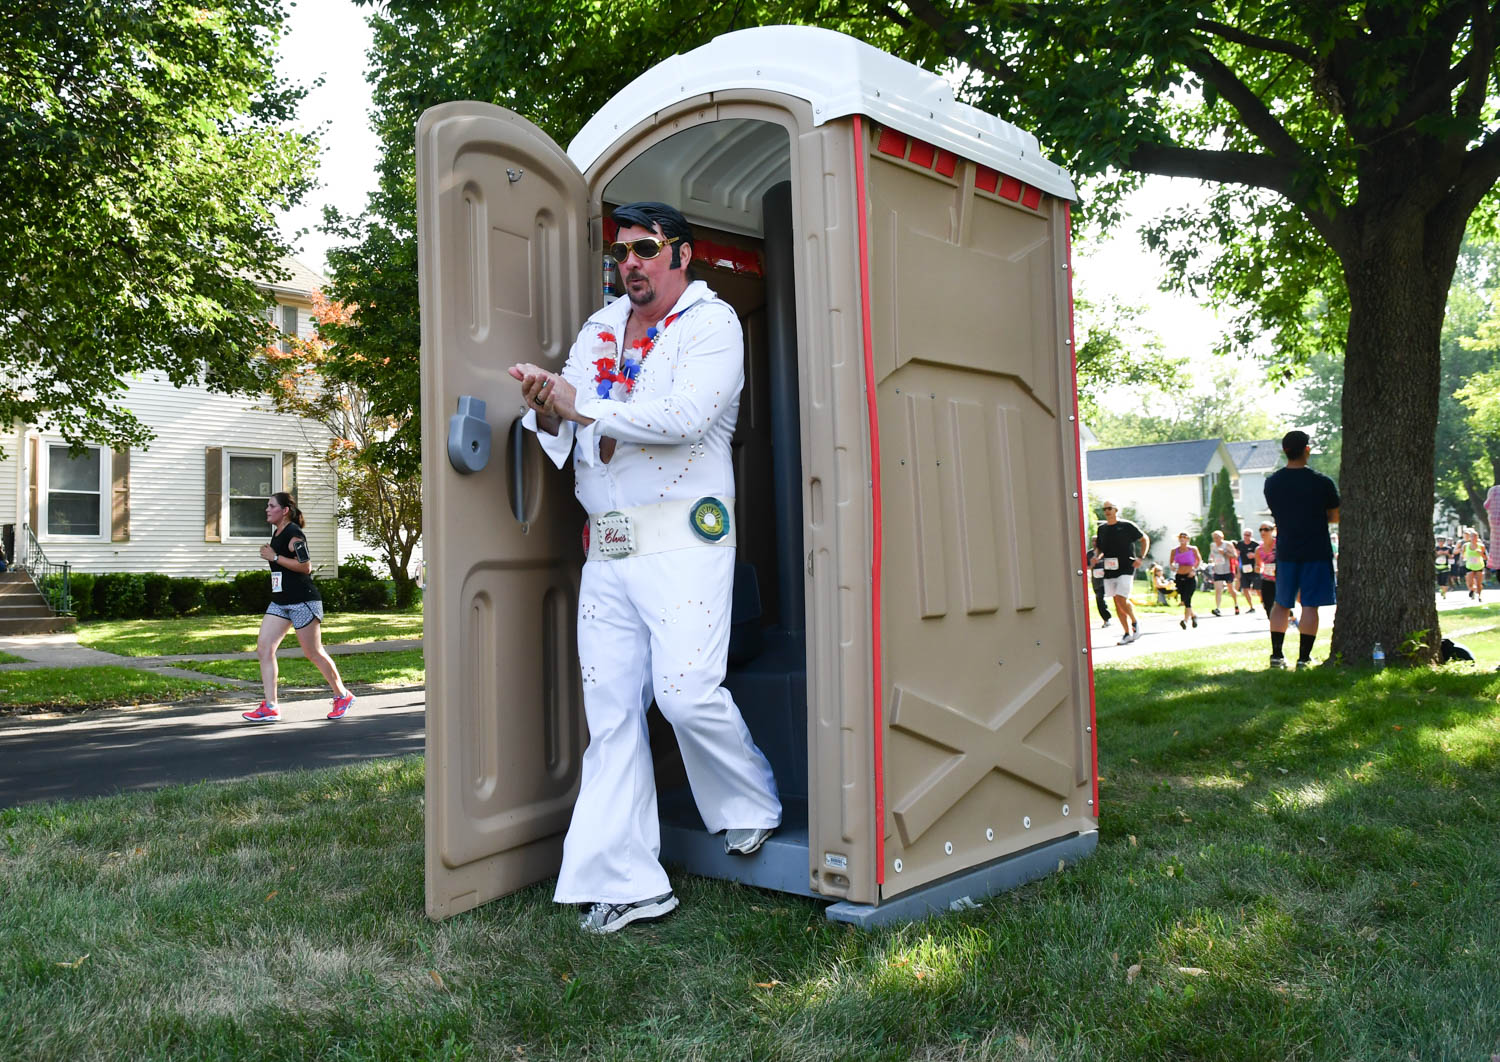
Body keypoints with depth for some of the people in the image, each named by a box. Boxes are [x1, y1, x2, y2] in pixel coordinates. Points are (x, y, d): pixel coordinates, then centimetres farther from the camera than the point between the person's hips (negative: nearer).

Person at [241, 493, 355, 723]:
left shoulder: (293, 534, -13)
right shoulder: (277, 533, 15)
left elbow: (305, 566, -22)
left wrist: (274, 557, -19)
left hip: (303, 601, -9)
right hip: (280, 602, 9)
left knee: (313, 653, 0)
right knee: (264, 648, -2)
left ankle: (343, 696, 17)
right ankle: (270, 707, -1)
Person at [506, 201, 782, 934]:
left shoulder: (712, 323, 1)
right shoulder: (599, 328, 20)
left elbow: (686, 416, -17)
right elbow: (563, 425, 14)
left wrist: (582, 403, -15)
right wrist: (547, 411, -10)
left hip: (683, 538, -6)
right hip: (605, 549, 6)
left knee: (686, 692, -14)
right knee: (610, 714, 3)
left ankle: (751, 808, 16)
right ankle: (626, 884, 10)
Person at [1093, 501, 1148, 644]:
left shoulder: (1127, 526, -4)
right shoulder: (1101, 529, 9)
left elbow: (1145, 539, 6)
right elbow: (1099, 547, 21)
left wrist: (1140, 558, -4)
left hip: (1126, 569, -5)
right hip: (1109, 570, 5)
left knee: (1121, 599, -16)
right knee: (1117, 603, 4)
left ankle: (1135, 622, 11)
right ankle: (1128, 633, 12)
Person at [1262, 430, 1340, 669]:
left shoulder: (1272, 482, 2)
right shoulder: (1322, 482, -9)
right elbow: (1335, 517, 1)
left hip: (1285, 551, 4)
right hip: (1316, 551, -3)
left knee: (1281, 604, 13)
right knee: (1310, 605, 0)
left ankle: (1276, 655, 13)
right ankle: (1304, 658, 1)